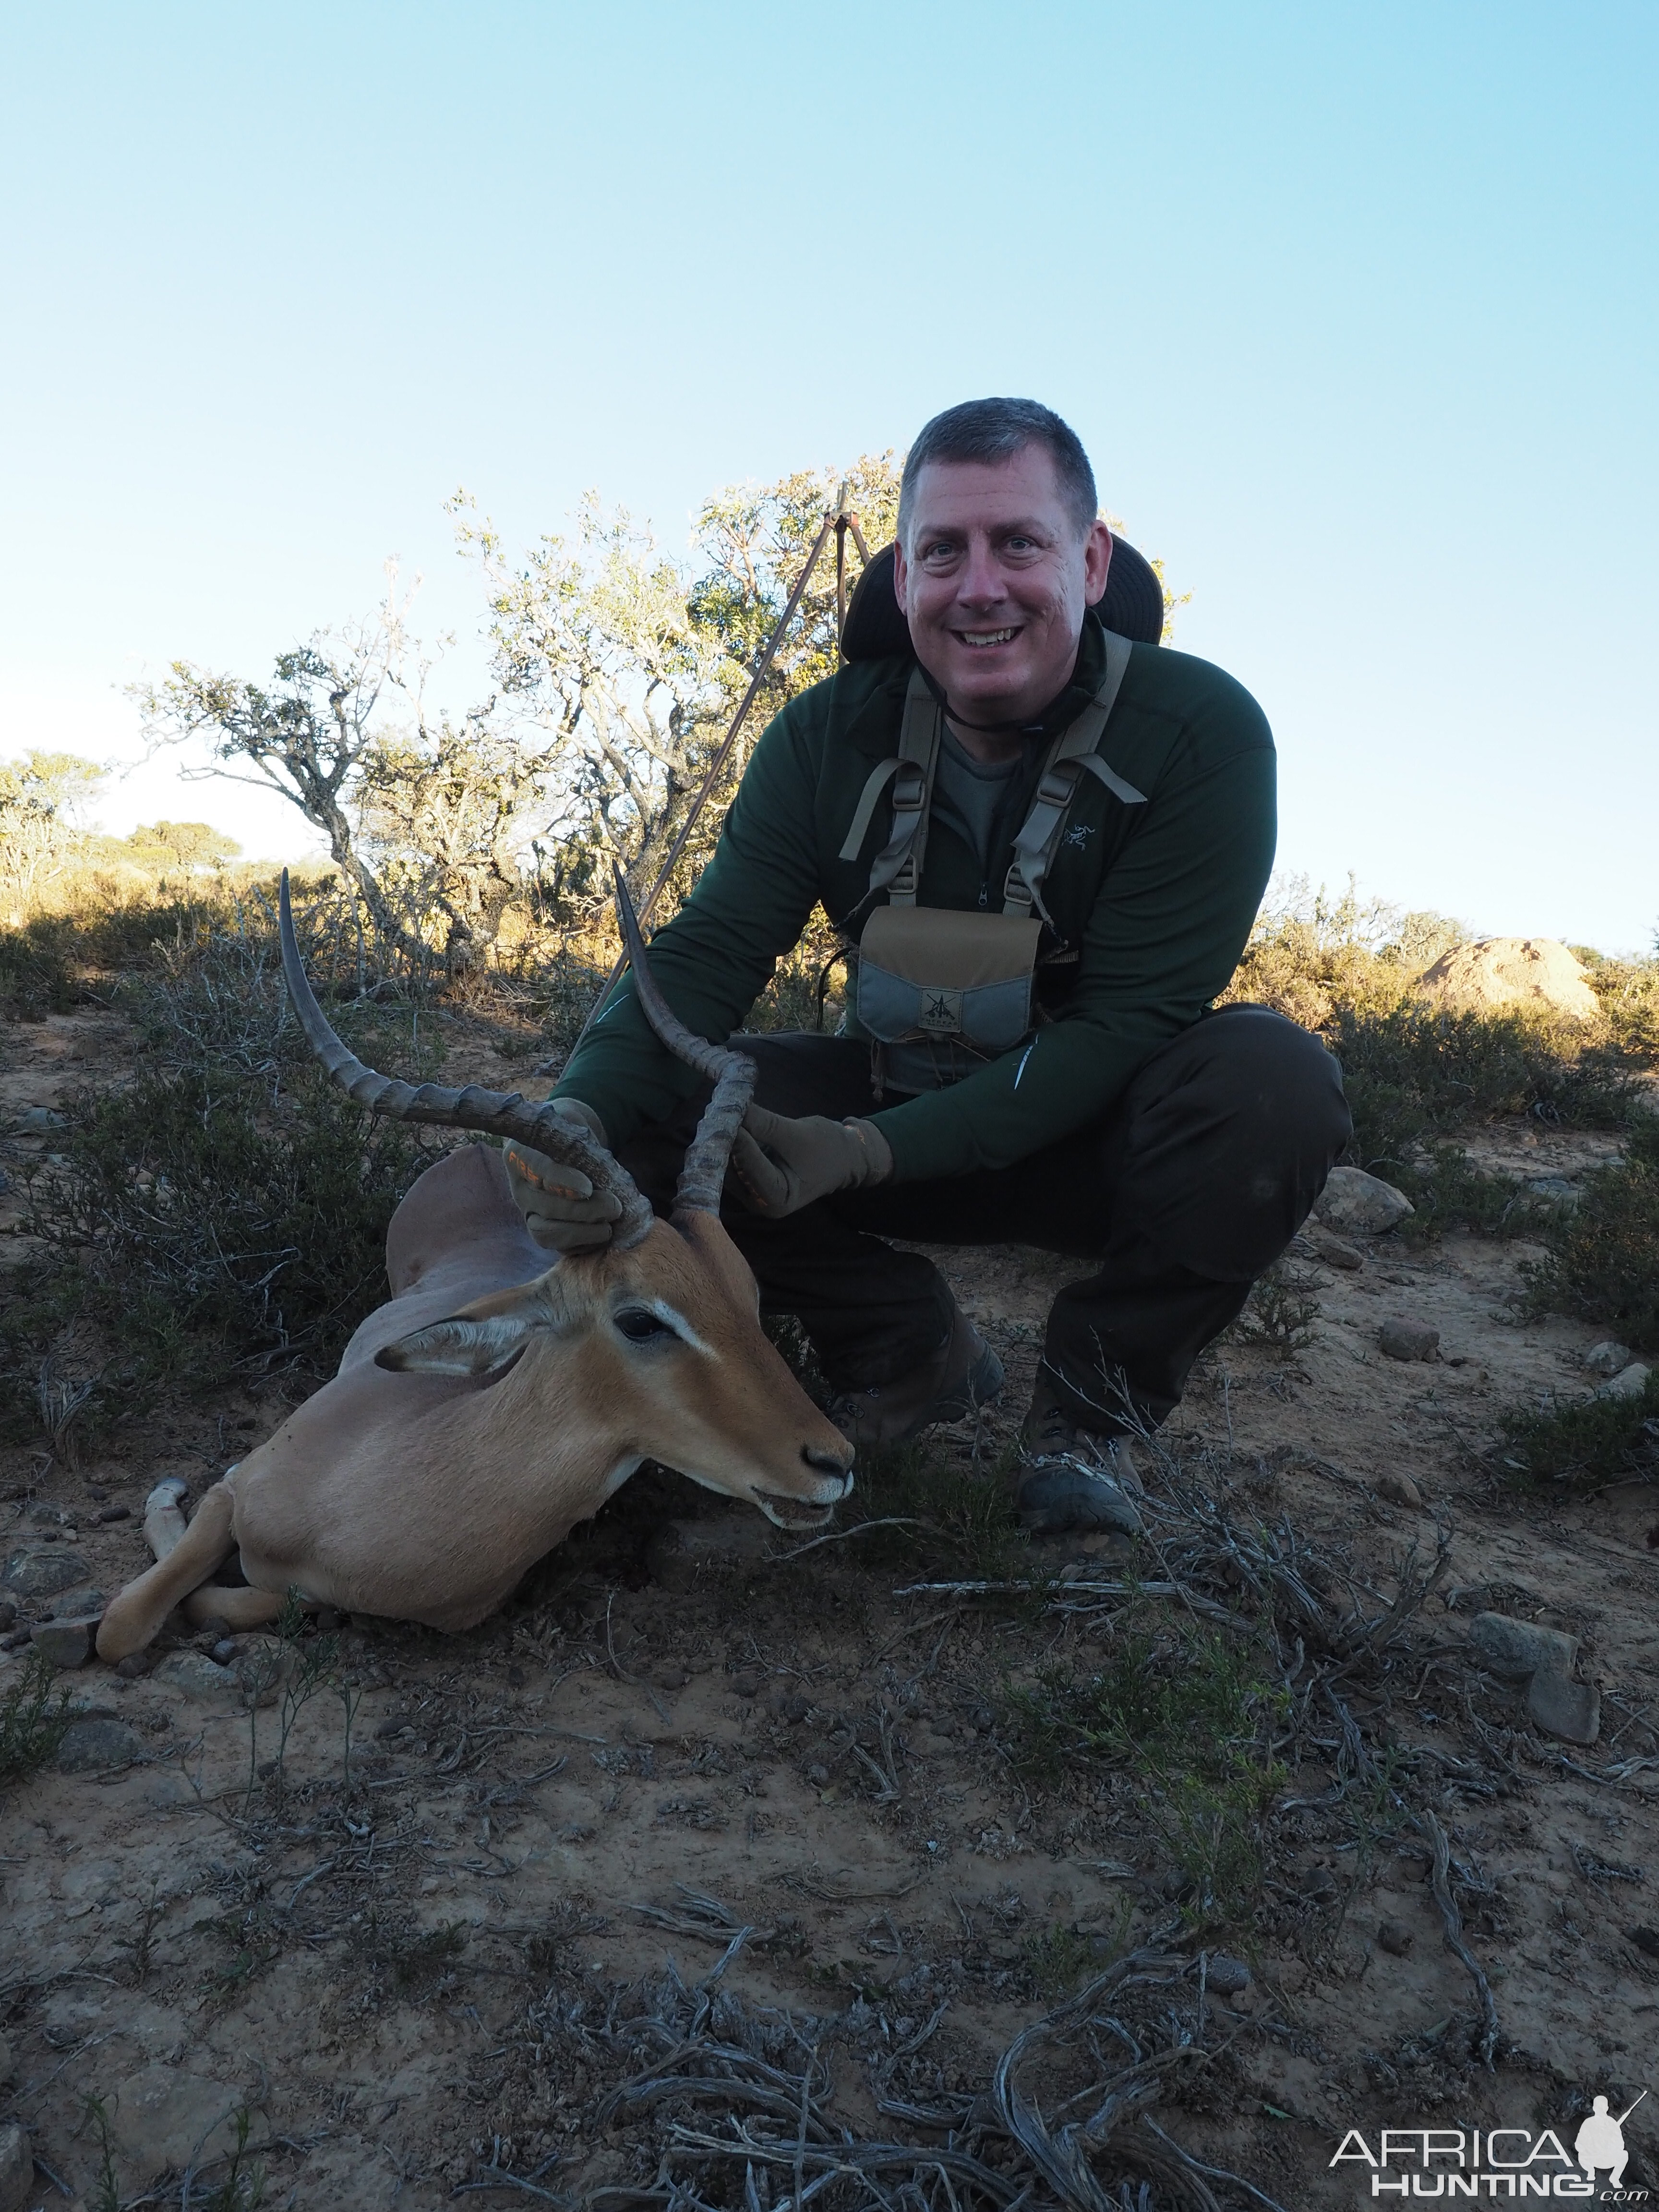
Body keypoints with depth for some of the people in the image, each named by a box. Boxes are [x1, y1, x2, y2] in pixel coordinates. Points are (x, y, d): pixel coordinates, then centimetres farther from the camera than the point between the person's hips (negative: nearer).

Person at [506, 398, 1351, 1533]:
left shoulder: (1202, 731, -21)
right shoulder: (830, 737, -11)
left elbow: (1125, 1023, -25)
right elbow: (708, 953, -16)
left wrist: (876, 1152, -34)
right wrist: (582, 1117, -38)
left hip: (1100, 1140, -2)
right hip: (898, 1115, 3)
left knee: (1273, 1075, -33)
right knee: (656, 1109, -18)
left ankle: (1093, 1409, -9)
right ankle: (914, 1350, 4)